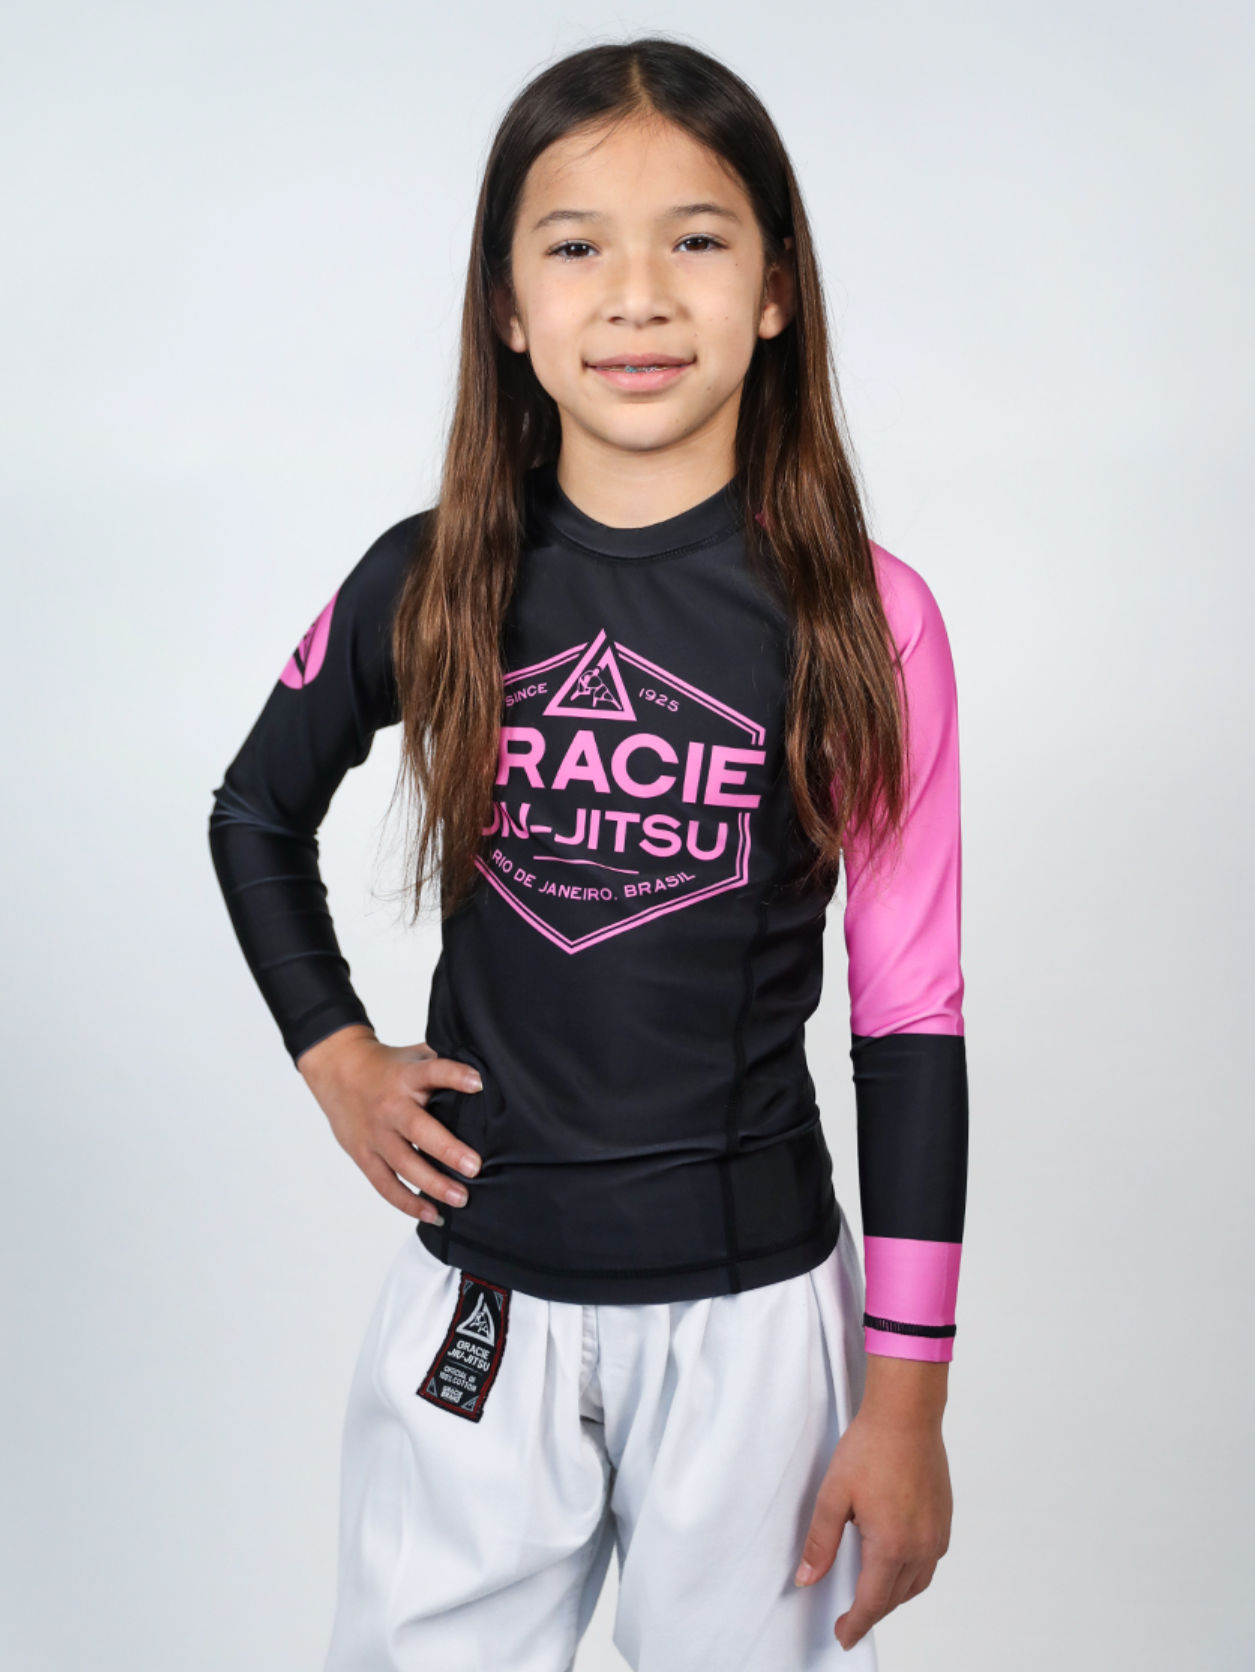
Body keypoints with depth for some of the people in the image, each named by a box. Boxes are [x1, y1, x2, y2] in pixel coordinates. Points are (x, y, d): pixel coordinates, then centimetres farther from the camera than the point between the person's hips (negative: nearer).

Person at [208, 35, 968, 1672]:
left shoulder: (867, 615, -9)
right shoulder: (430, 585, -3)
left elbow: (910, 1019, -5)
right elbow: (255, 814, 16)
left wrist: (907, 1399, -4)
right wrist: (334, 1055, 3)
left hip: (751, 1308, -1)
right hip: (477, 1292, 2)